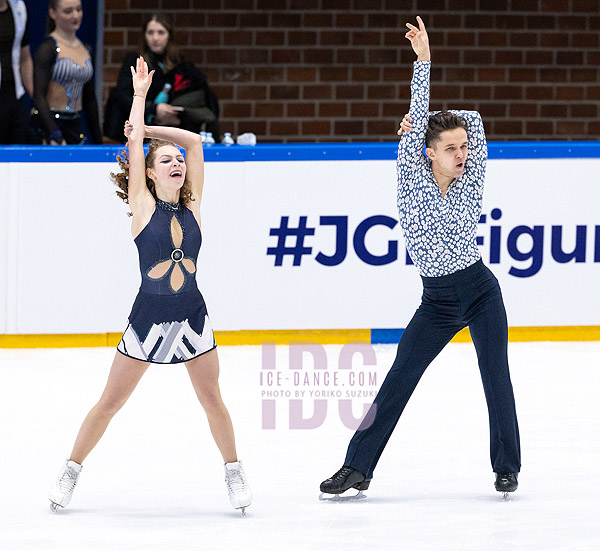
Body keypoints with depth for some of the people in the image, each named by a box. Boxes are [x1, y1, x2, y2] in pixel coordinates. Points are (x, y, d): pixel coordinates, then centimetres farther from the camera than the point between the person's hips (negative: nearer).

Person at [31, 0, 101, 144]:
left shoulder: (85, 50, 14)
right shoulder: (48, 49, -7)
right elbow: (39, 95, -15)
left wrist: (98, 140, 18)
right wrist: (54, 135, -24)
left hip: (74, 125, 6)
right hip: (48, 122, -6)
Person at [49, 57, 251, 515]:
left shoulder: (191, 204, 2)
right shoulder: (144, 206, -5)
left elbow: (194, 142, 0)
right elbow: (135, 143, -9)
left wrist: (148, 129, 5)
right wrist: (140, 94, -1)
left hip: (191, 314, 3)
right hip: (148, 317, -3)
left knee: (212, 399, 6)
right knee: (110, 402, 3)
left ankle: (234, 471, 21)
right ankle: (71, 470, 15)